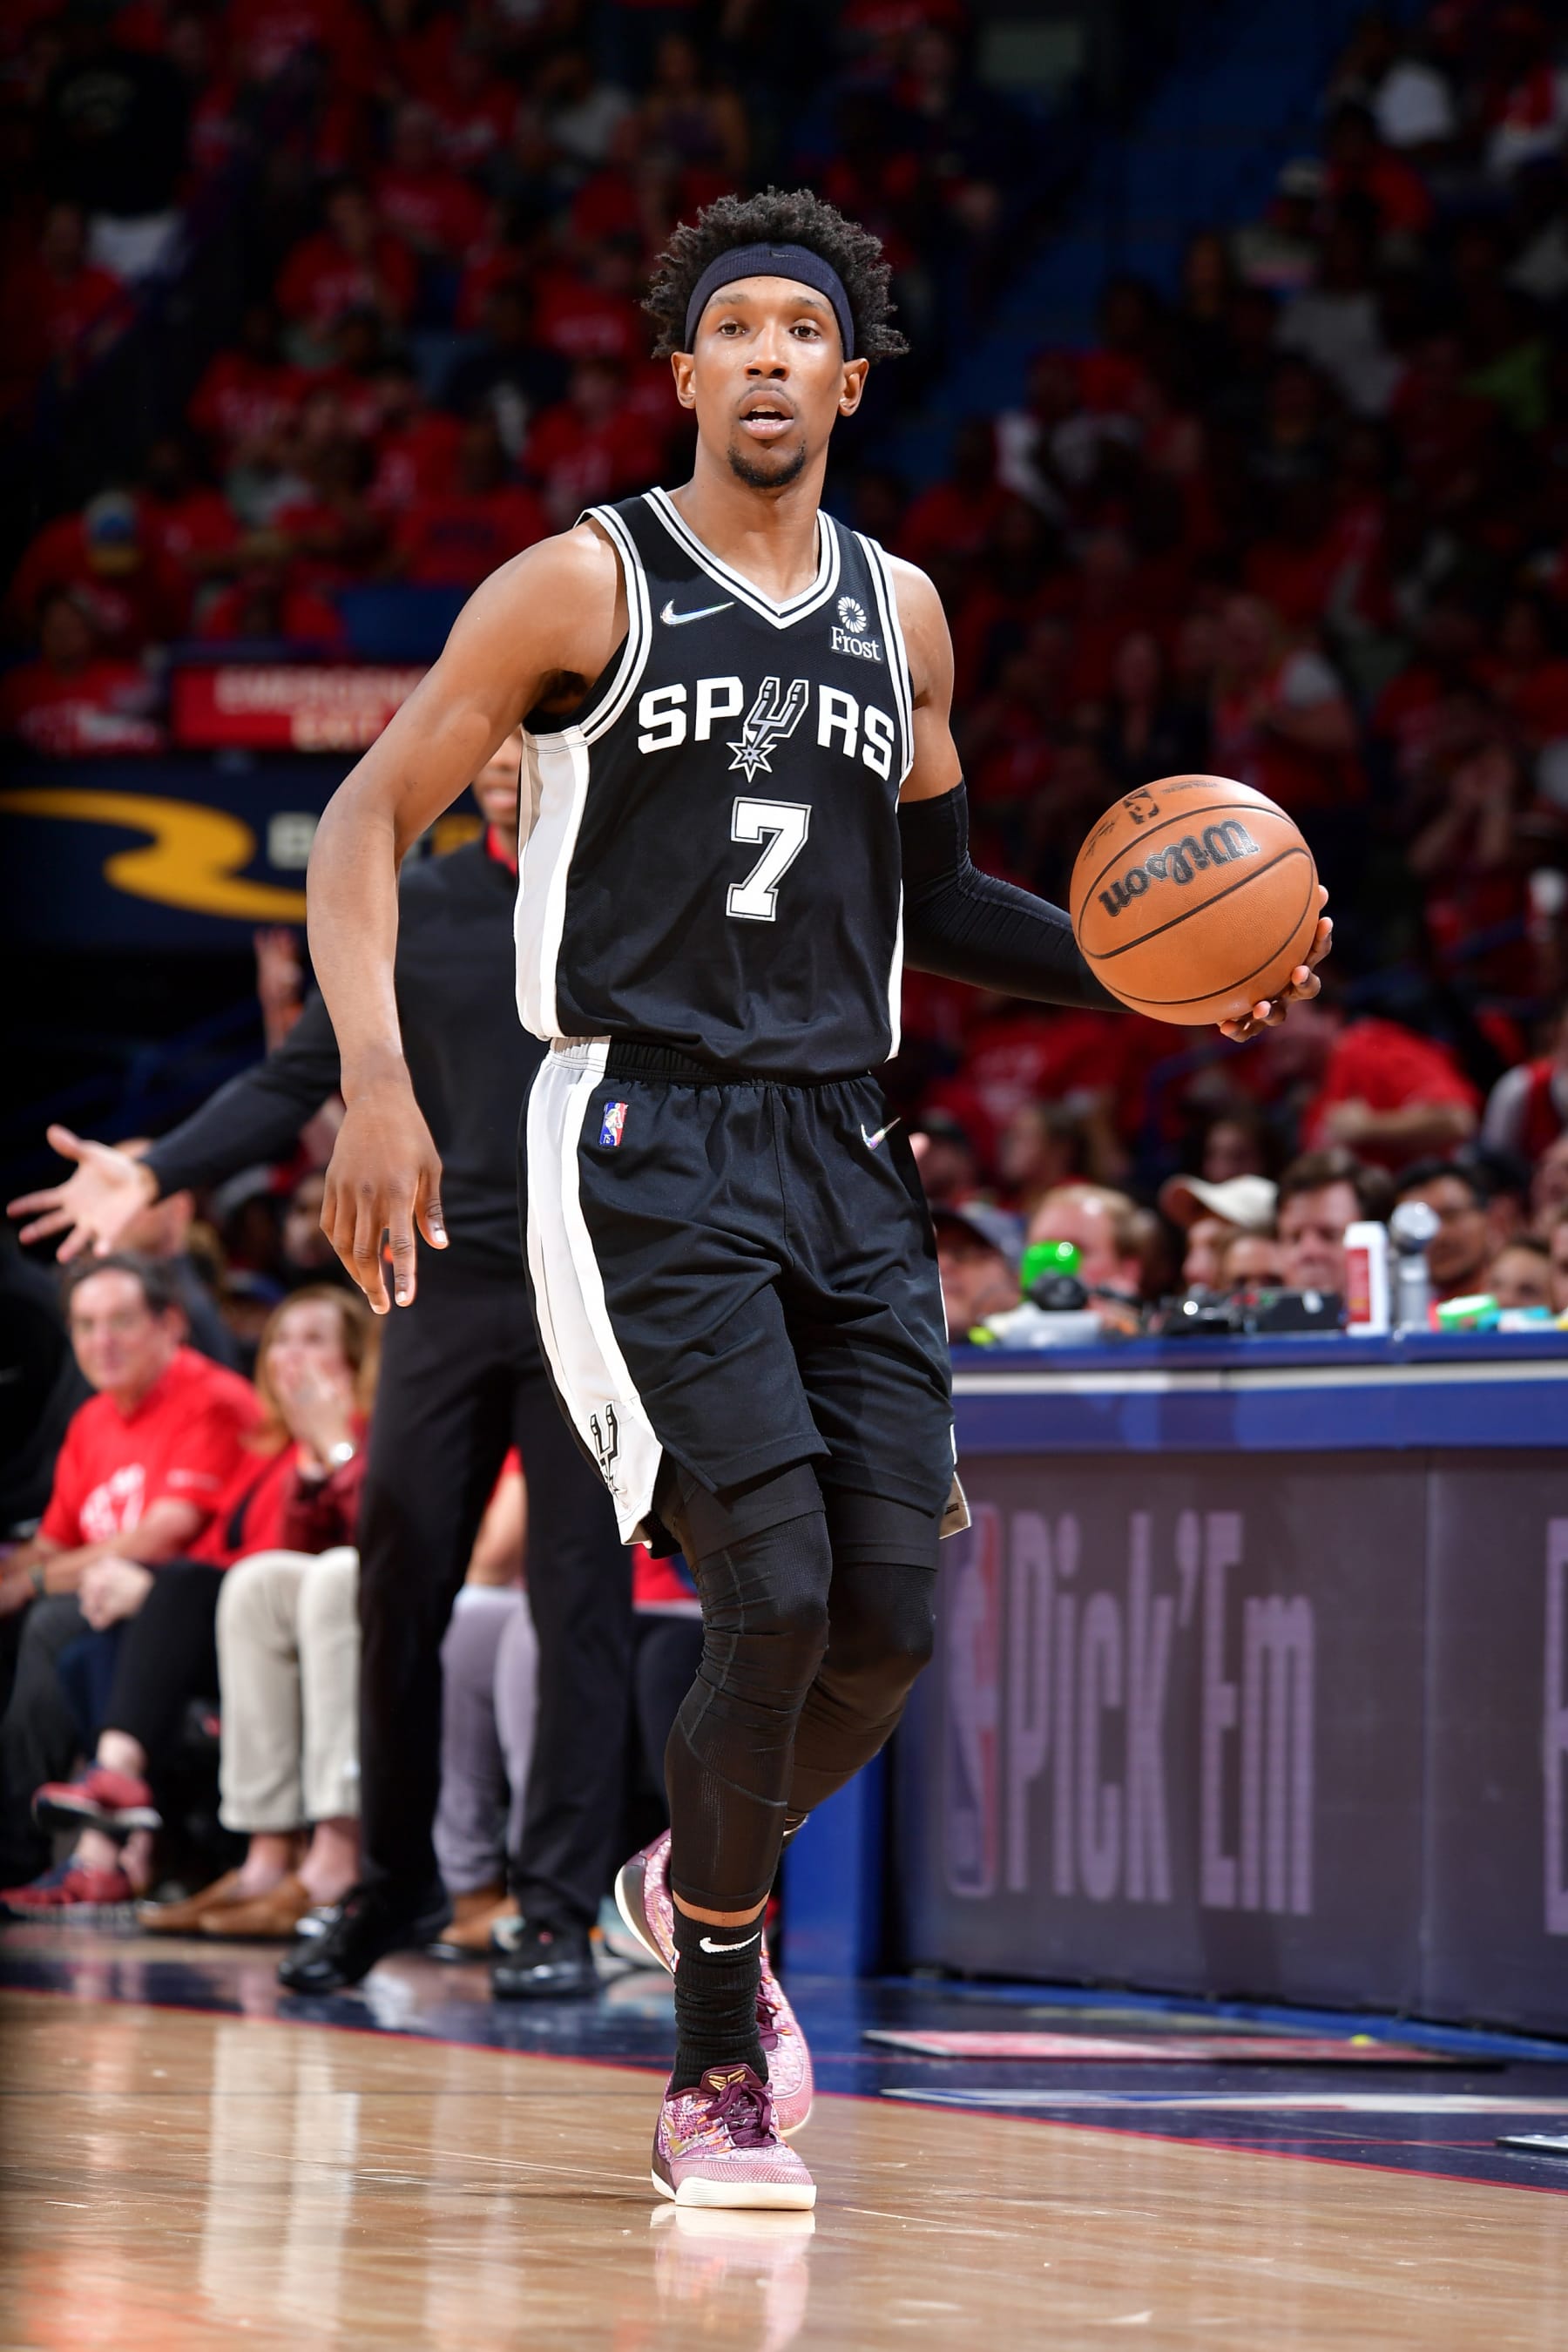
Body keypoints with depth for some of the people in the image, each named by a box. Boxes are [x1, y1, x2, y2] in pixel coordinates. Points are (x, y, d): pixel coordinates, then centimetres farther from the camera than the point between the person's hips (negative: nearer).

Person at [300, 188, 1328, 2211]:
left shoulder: (899, 614, 14)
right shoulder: (583, 586, -2)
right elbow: (368, 823, -3)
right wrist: (374, 1082, -18)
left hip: (843, 1150, 5)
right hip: (648, 1147, -5)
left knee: (889, 1624, -2)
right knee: (776, 1594, -17)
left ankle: (696, 1881, 30)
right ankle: (714, 2076, -1)